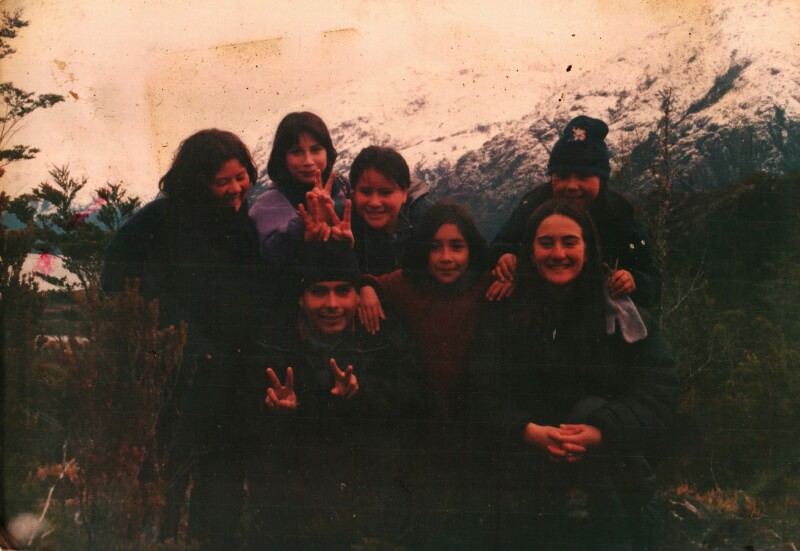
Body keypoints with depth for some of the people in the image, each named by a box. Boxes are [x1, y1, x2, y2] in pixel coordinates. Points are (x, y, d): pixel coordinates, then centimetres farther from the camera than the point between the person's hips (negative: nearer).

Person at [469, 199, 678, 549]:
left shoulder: (626, 318, 5)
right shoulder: (503, 319, 5)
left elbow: (657, 397, -3)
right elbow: (484, 398, -1)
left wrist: (600, 433, -20)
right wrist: (530, 432, -20)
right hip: (529, 489, -2)